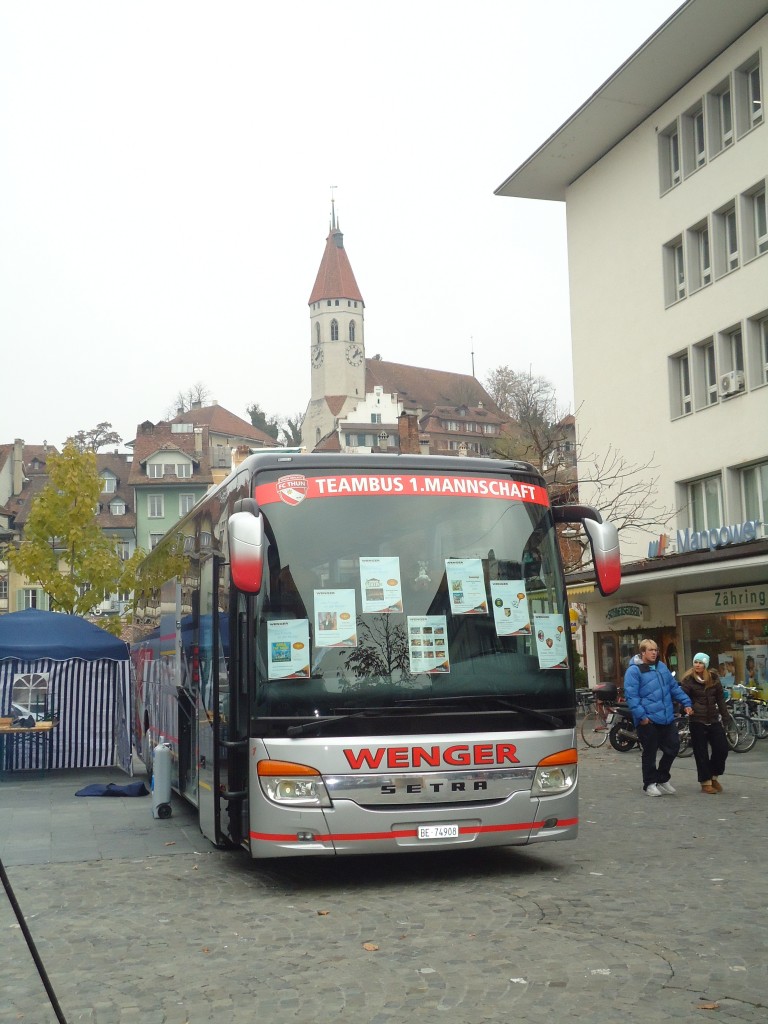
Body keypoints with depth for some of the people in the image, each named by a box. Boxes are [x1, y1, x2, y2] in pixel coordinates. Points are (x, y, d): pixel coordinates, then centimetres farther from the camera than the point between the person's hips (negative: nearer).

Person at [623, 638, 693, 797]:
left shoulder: (662, 667, 14)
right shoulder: (634, 671, -8)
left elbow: (674, 687, 21)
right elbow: (631, 696, -14)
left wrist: (686, 703, 13)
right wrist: (641, 716, -19)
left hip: (667, 718, 7)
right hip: (648, 720, -7)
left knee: (673, 747, 10)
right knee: (650, 752, 2)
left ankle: (662, 778, 29)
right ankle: (650, 783, 17)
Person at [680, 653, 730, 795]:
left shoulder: (714, 678, 7)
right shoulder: (688, 680, -5)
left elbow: (720, 699, 12)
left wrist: (725, 716, 10)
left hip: (713, 719, 4)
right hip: (697, 721, -4)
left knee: (722, 749, 1)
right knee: (701, 753, 1)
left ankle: (714, 777, 21)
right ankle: (706, 782, 10)